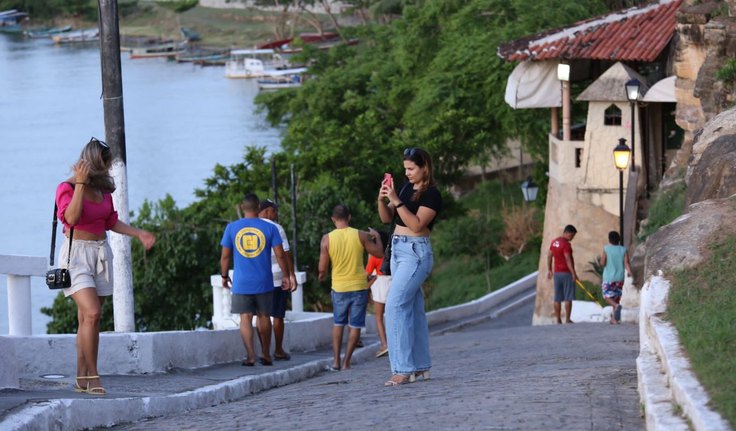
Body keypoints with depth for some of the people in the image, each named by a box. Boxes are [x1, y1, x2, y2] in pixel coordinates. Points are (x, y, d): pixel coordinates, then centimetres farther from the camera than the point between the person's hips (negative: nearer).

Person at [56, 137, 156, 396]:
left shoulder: (103, 189, 11)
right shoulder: (67, 188, -8)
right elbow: (71, 217, -24)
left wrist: (139, 234, 16)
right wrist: (80, 184, -23)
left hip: (100, 253, 6)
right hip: (77, 253, -6)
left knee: (87, 319, 5)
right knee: (92, 314, -20)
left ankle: (82, 379, 7)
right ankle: (92, 376, -14)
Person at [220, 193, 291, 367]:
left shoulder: (232, 228, -2)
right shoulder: (269, 228, -4)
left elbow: (225, 256, 2)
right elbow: (280, 255, -4)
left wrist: (224, 276, 15)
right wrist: (287, 276, 8)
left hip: (241, 283, 0)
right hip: (264, 283, 0)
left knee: (245, 318, 1)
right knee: (263, 317, 14)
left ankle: (250, 356, -9)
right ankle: (266, 355, 21)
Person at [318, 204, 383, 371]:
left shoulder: (327, 239, -7)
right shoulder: (361, 235, -7)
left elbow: (322, 268, -6)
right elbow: (379, 253, 3)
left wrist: (322, 276, 16)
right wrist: (377, 237, 20)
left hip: (339, 288, 1)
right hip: (359, 286, -1)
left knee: (338, 323, 17)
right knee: (355, 325, 7)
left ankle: (336, 361, 11)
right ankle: (346, 362, 3)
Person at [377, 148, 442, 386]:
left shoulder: (431, 194, -10)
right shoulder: (407, 187, 13)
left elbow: (416, 224, -21)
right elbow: (386, 218, 14)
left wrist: (396, 201, -25)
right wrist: (382, 200, -5)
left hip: (415, 252, -8)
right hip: (398, 249, 8)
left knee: (395, 306, -16)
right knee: (413, 309, 11)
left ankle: (403, 369, -18)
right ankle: (421, 366, 15)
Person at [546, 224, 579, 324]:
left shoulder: (554, 242, 10)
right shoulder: (566, 244, -15)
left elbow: (549, 256, 15)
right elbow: (568, 260, -21)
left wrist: (549, 270, 23)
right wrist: (573, 273, -21)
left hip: (557, 273, 8)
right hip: (566, 273, -8)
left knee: (557, 298, 8)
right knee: (568, 298, -4)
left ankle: (558, 320, 8)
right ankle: (567, 320, -5)